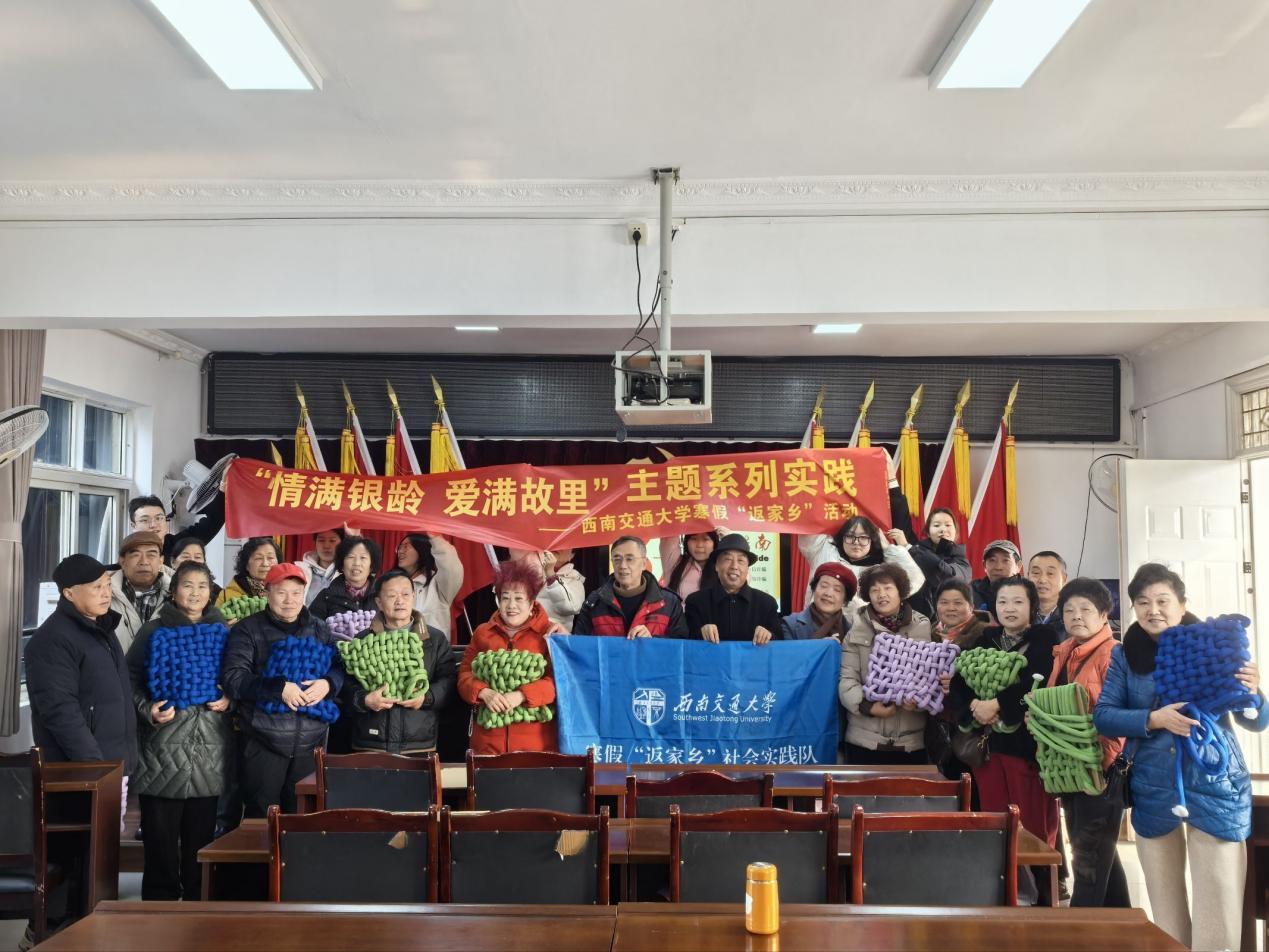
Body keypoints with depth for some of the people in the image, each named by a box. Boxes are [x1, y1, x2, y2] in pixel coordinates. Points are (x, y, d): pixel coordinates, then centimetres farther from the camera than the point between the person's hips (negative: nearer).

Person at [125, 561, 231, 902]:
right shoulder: (154, 630, 2)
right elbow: (131, 681, 0)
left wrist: (228, 701, -4)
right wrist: (148, 710, -16)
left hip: (209, 749, 2)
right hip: (163, 748, -2)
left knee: (201, 835, 7)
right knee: (161, 836, 1)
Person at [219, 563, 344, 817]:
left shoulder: (320, 629, 11)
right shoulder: (247, 630, -1)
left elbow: (340, 667, 9)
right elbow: (232, 678, -11)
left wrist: (328, 683, -13)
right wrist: (279, 688, -21)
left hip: (311, 741, 3)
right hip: (263, 741, -3)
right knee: (262, 819, 7)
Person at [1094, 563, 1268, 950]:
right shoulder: (1124, 656, 1)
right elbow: (1102, 716, -4)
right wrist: (1154, 719, -20)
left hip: (1215, 787, -2)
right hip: (1153, 791, 2)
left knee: (1218, 910, 0)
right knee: (1165, 907, 15)